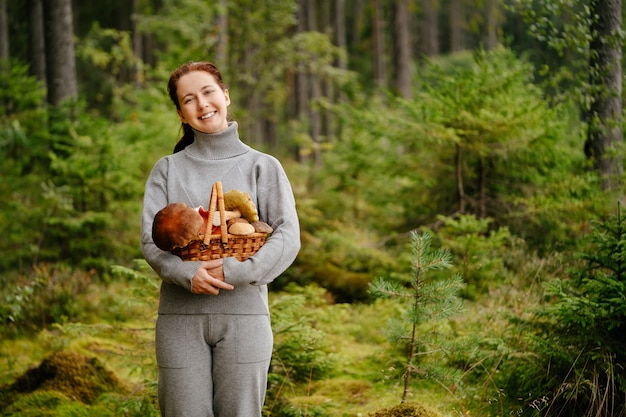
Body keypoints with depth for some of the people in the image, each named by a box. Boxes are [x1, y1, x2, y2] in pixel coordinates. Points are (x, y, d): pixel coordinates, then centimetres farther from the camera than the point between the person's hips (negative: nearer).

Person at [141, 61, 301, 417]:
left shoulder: (263, 167, 9)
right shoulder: (167, 170, 12)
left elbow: (288, 236, -2)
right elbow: (151, 240, 2)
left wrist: (235, 271, -16)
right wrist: (188, 274, -18)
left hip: (243, 312, -1)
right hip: (180, 316, 1)